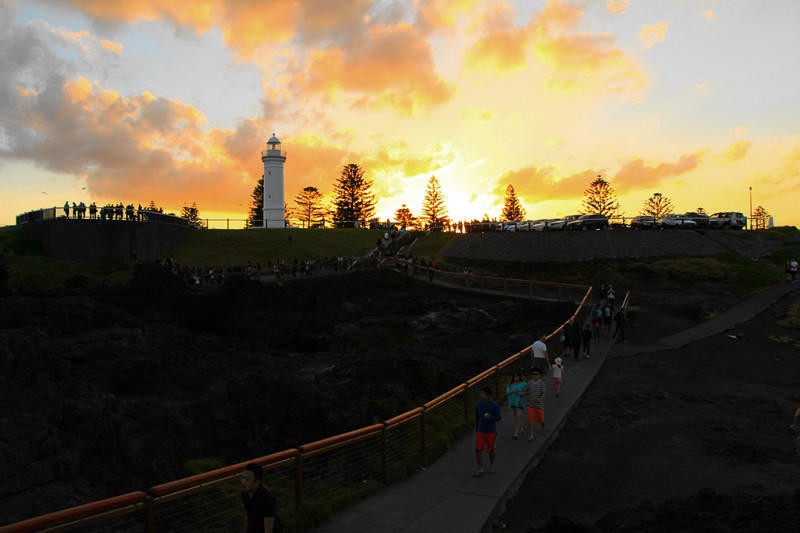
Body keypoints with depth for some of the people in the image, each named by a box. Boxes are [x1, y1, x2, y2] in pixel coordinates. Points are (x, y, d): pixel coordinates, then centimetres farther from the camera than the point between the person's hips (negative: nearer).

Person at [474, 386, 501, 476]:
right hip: (480, 431, 3)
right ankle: (480, 469, 6)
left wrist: (490, 417, -34)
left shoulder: (494, 405, -19)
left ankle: (491, 465, 37)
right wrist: (477, 428, 17)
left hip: (491, 431, -3)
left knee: (490, 450, 11)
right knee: (478, 450, -5)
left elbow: (498, 418, -12)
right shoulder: (478, 404, -6)